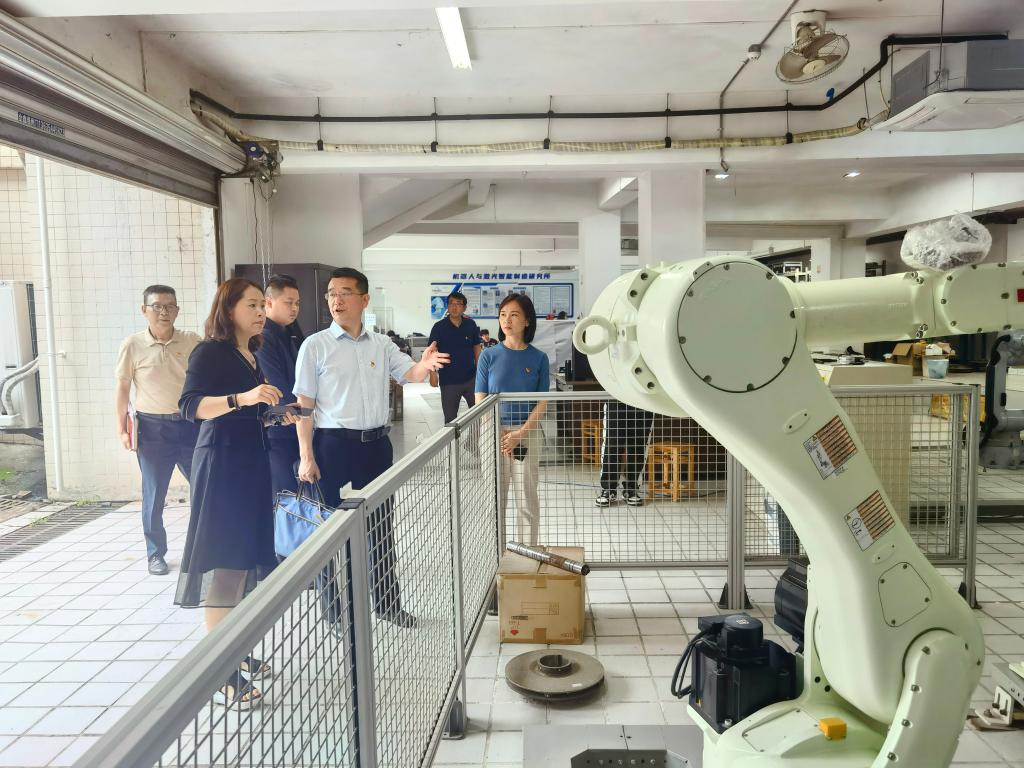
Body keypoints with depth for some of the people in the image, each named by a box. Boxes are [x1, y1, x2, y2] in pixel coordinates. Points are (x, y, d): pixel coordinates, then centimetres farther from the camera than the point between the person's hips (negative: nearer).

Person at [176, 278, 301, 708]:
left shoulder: (253, 357, 16)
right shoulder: (209, 353, -8)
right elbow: (191, 406, -24)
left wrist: (278, 416, 11)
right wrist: (242, 397, -36)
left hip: (253, 462, 8)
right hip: (221, 464, -8)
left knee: (246, 559, 11)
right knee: (222, 563, -6)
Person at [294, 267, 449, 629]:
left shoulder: (381, 344, 6)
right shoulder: (316, 345, -5)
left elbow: (409, 374, -4)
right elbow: (303, 405, -5)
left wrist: (425, 365, -28)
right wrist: (306, 457, -11)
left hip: (376, 443, 4)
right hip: (333, 445, -4)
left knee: (380, 526, 14)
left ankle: (387, 603, 30)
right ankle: (336, 611, 22)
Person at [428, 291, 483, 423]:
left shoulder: (471, 325, 1)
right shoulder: (439, 327, -6)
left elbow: (477, 348, 9)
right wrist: (433, 373, -15)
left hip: (471, 378, 2)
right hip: (449, 381, -2)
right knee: (450, 418, 10)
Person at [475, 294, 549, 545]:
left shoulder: (538, 358, 0)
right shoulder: (489, 356, 0)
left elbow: (542, 402, -1)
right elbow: (480, 401, -1)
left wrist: (519, 434, -13)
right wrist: (499, 435, -11)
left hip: (527, 433, 0)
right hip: (494, 433, 0)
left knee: (527, 500, 7)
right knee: (494, 499, 8)